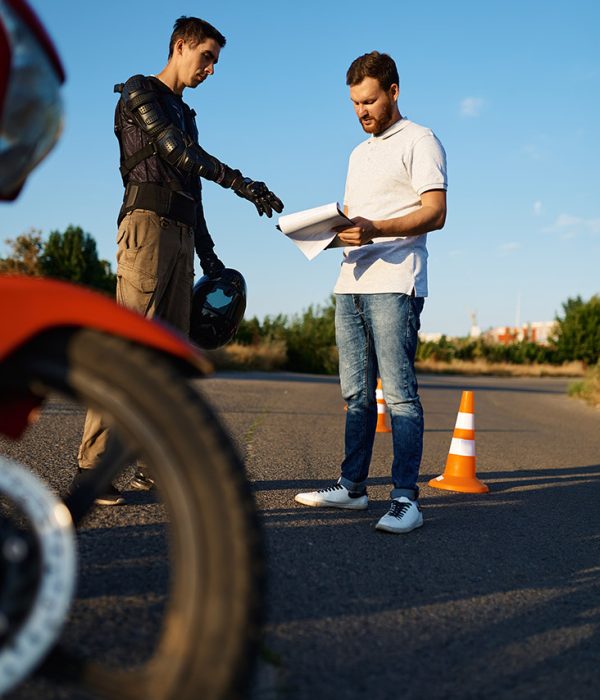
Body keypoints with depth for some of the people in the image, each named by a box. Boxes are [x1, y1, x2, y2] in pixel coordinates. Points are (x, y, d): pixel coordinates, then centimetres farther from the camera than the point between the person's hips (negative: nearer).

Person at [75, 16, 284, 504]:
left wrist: (208, 253, 19)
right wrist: (241, 183, -18)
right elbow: (174, 150, -12)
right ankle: (90, 467, -16)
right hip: (148, 223, -8)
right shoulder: (139, 91, 5)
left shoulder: (186, 116, 29)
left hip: (182, 234, 8)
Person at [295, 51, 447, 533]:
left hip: (394, 285, -8)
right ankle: (352, 487, 14)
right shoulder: (359, 154, 26)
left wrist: (373, 230, -24)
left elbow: (435, 213, -11)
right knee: (356, 393, 8)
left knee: (400, 393, -10)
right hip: (351, 282, 8)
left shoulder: (419, 141, 1)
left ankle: (406, 499, -8)